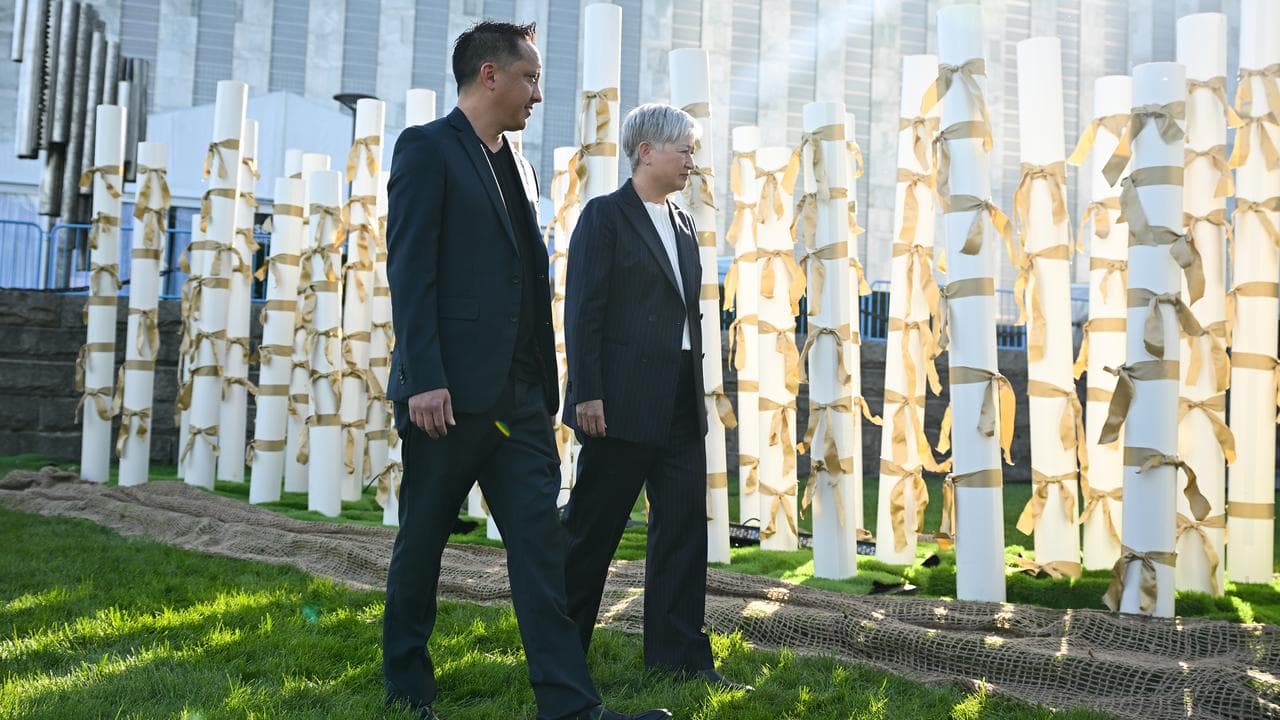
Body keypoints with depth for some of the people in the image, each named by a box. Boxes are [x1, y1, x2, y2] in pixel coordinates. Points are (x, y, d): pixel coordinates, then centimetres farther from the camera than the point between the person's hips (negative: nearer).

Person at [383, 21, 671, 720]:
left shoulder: (519, 169, 20)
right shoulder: (427, 149, -4)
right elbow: (409, 271, -13)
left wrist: (545, 389, 15)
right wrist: (423, 380, -20)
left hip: (520, 398, 7)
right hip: (451, 393, -7)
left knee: (541, 544, -1)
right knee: (422, 541, 7)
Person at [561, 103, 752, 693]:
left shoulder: (683, 225, 16)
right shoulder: (605, 215, -5)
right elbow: (583, 310, -11)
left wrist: (695, 388, 12)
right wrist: (586, 394, -17)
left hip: (680, 403, 7)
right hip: (622, 401, -7)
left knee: (685, 528, 5)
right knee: (593, 528, 4)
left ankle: (679, 654, 12)